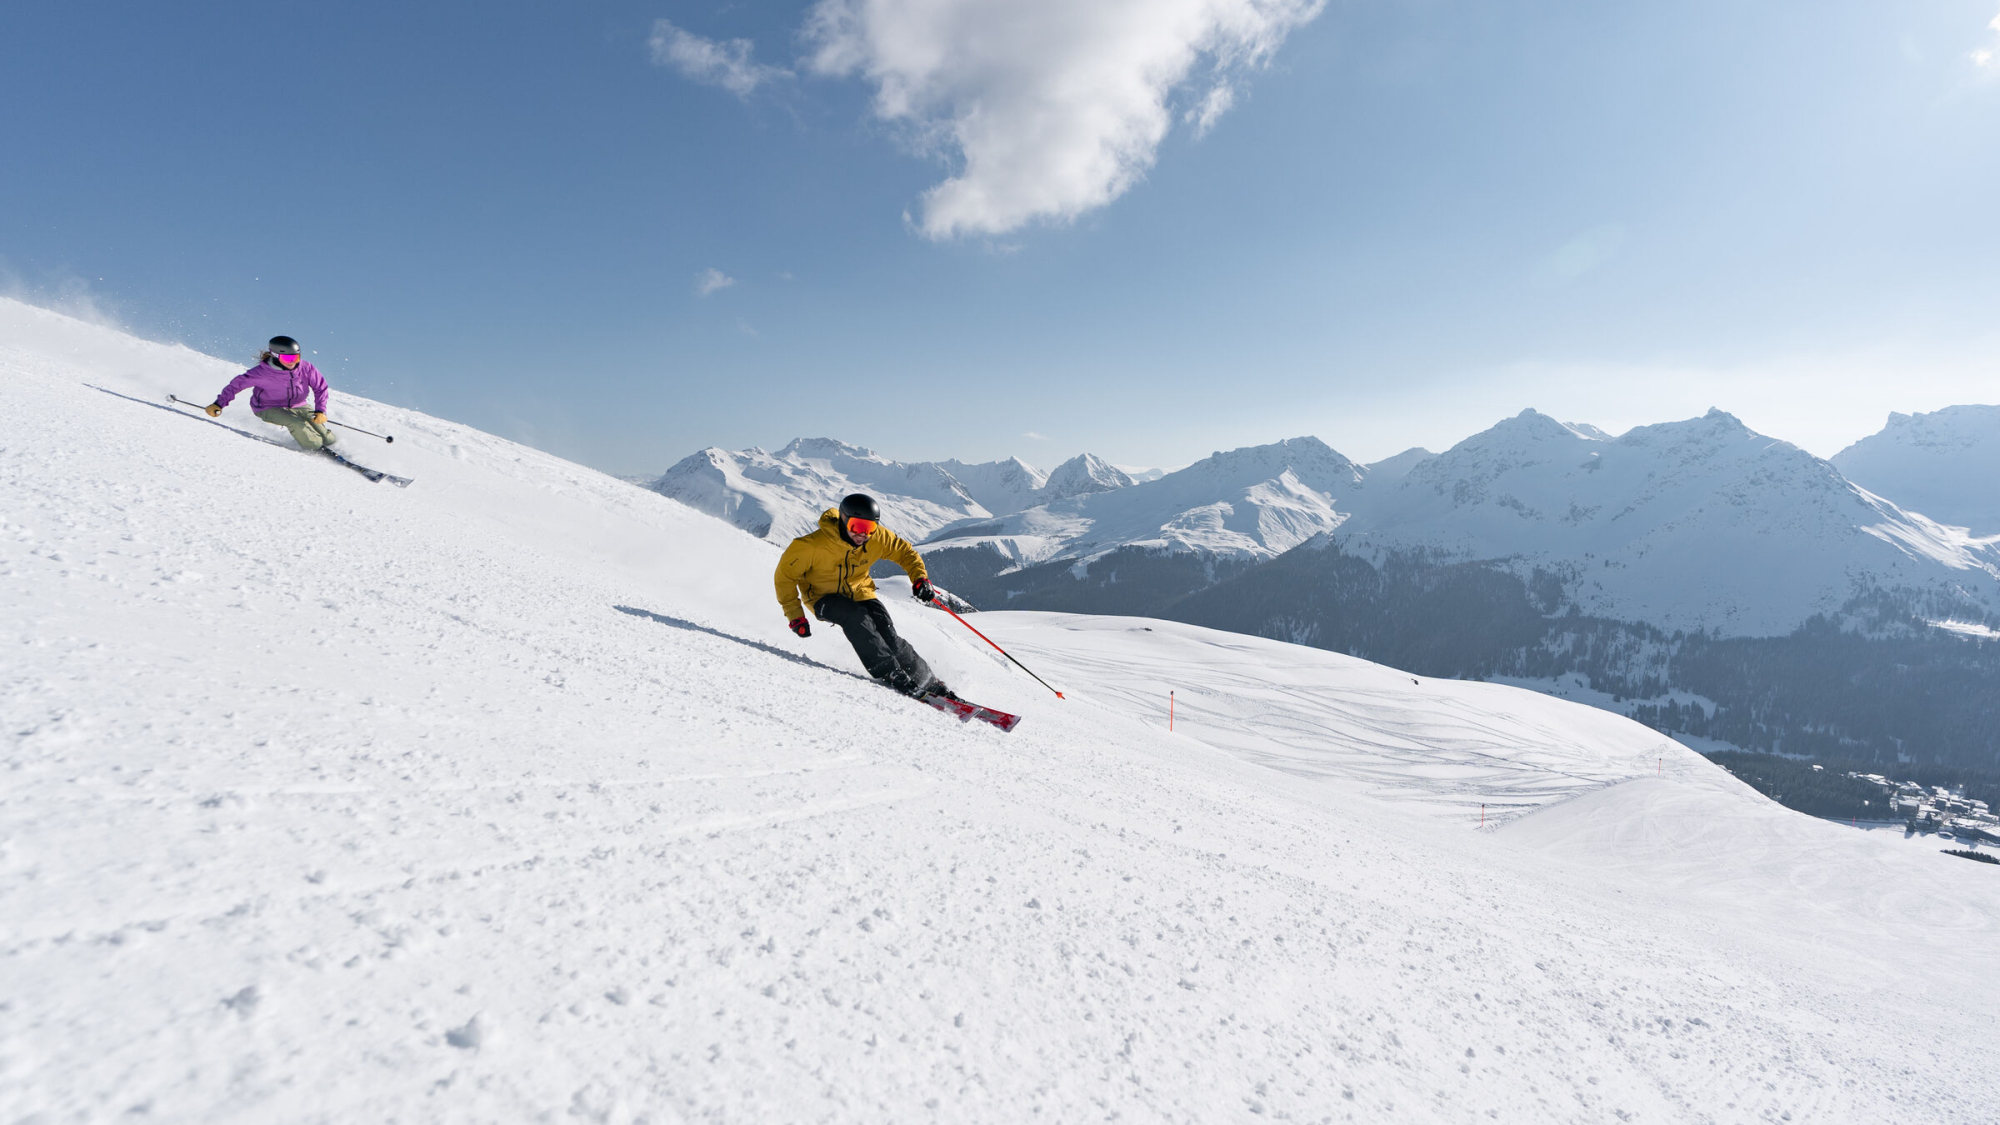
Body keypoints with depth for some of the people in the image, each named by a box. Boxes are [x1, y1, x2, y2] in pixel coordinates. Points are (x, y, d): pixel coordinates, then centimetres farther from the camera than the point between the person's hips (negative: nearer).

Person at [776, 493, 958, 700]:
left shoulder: (878, 538, -15)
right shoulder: (813, 546, -27)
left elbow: (905, 552, 0)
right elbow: (786, 574, -16)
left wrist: (920, 578, -17)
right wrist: (794, 615, -20)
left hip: (859, 592, 3)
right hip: (824, 597, -3)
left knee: (887, 635, -19)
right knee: (856, 617, -34)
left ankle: (927, 682, -7)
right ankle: (892, 675, -32)